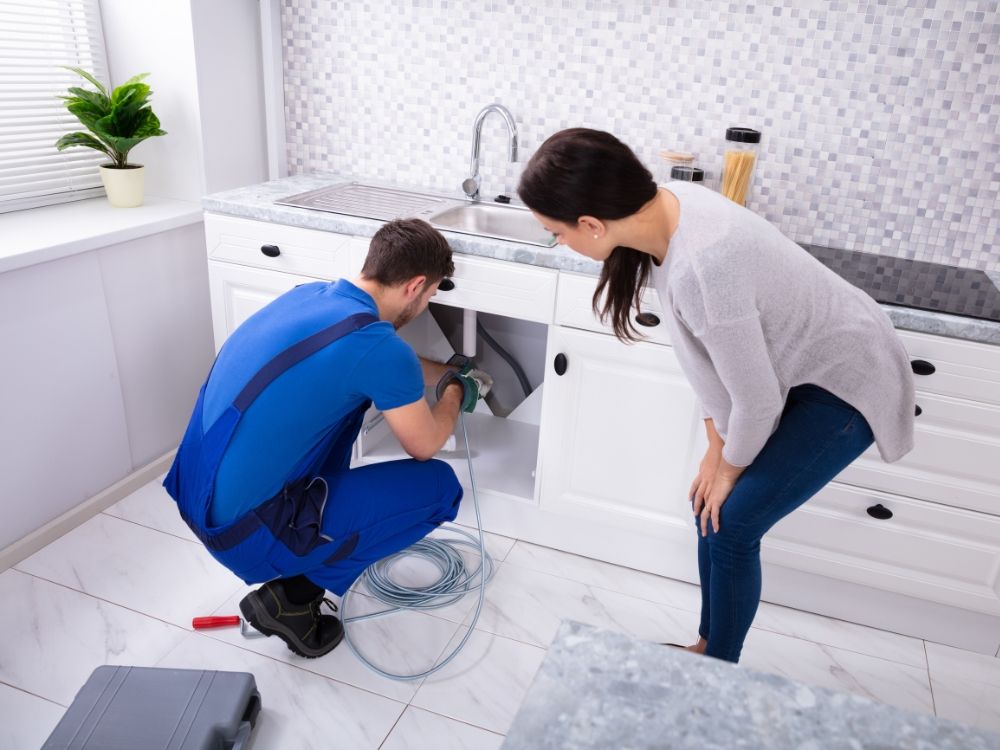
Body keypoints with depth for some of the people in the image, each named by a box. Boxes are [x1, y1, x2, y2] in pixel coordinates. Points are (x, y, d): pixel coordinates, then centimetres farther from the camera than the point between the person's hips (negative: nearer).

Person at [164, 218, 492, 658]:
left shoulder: (310, 294, 5)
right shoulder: (376, 343, -20)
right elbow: (425, 446, -2)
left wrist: (452, 372, 38)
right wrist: (457, 392, 17)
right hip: (246, 533, -8)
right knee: (439, 485, 1)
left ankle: (321, 524, 25)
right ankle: (293, 595, 4)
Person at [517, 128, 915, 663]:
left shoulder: (701, 266, -39)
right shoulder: (663, 209, -12)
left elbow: (757, 400, -26)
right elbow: (705, 351, -2)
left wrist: (730, 465, -6)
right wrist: (716, 446, 3)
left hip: (844, 382, -8)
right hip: (791, 366, 8)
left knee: (731, 525, -4)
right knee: (710, 508, 10)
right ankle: (708, 648, 31)